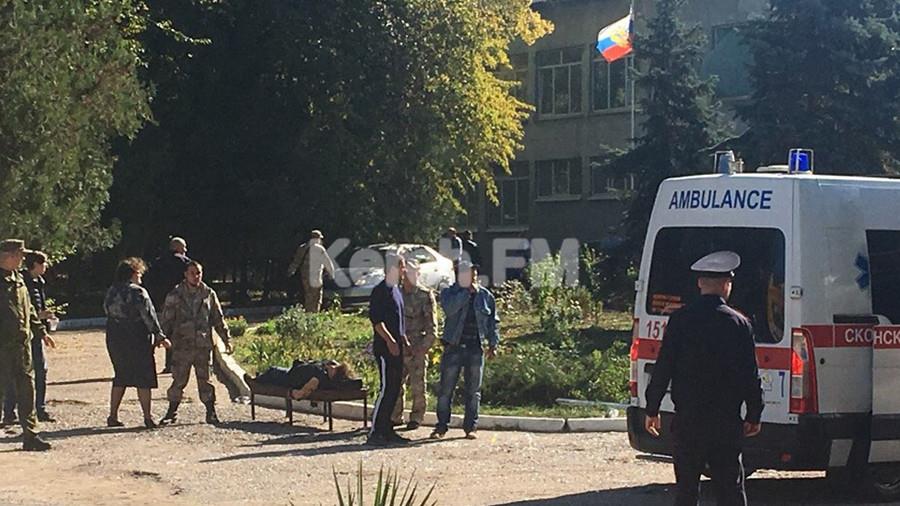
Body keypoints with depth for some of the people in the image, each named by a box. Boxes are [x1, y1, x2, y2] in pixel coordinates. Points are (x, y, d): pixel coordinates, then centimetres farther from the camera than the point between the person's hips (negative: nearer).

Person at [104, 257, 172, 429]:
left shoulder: (111, 292, 8)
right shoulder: (137, 292, -12)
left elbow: (108, 312, 12)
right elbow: (149, 316, -14)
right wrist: (160, 336, -9)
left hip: (114, 340, 6)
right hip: (137, 341, -6)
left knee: (120, 377, 15)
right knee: (144, 379, 0)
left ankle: (113, 416, 13)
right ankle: (147, 417, -1)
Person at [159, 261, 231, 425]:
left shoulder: (209, 294, 7)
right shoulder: (175, 295, 2)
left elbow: (218, 319, 12)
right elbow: (166, 320, 4)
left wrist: (227, 339, 10)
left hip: (203, 345, 1)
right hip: (182, 345, -1)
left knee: (205, 380, 4)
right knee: (178, 381, 1)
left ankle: (211, 413, 12)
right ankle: (171, 413, 12)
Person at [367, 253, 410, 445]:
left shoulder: (396, 290, 17)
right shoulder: (381, 290, -11)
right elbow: (375, 319, -18)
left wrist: (404, 340, 19)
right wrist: (389, 340, -23)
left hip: (396, 346, 9)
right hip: (385, 347, -9)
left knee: (395, 389, 9)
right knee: (387, 389, -11)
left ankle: (386, 430, 14)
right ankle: (375, 432, -10)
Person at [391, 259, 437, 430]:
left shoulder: (425, 295, -2)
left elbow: (431, 325, -3)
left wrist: (423, 347, -11)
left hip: (418, 348, -4)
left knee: (417, 385, 0)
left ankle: (416, 418, 9)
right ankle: (395, 417, 15)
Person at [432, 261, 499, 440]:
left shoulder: (485, 295, 9)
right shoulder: (449, 292, 1)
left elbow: (493, 321, 14)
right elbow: (449, 308, -21)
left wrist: (493, 344, 7)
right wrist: (467, 292, -16)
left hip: (476, 348, 2)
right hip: (454, 346, -2)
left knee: (474, 390, 5)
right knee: (446, 389, -1)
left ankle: (470, 427, 13)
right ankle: (441, 427, 7)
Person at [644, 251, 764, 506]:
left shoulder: (681, 319, -4)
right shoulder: (739, 324, -2)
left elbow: (663, 368, -4)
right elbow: (751, 376, 0)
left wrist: (652, 410, 5)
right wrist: (754, 417, 11)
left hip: (688, 419, 0)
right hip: (727, 422, 0)